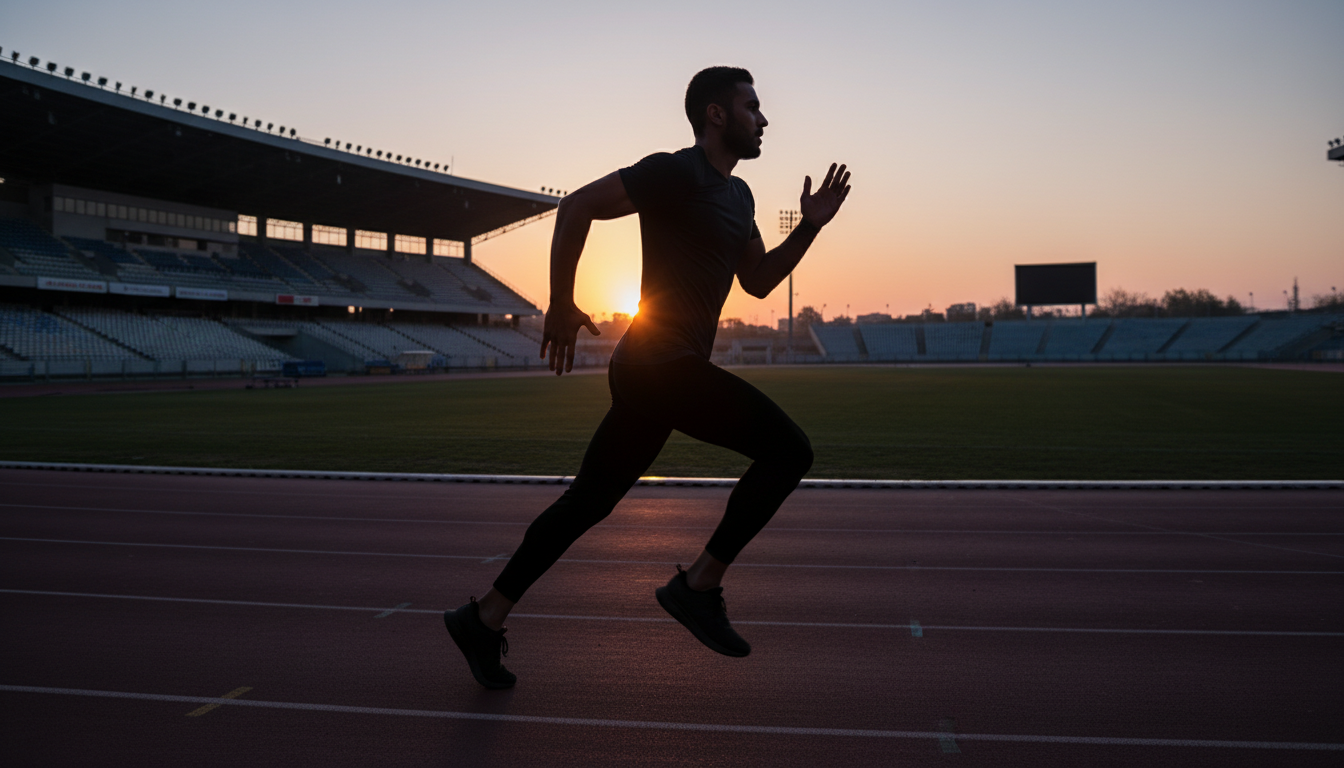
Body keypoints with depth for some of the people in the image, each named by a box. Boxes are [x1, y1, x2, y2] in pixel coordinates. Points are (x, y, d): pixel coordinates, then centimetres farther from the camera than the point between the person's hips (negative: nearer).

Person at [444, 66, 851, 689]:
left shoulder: (737, 196, 22)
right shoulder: (675, 173, -8)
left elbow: (758, 281, 26)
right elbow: (576, 207, -11)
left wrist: (809, 227, 14)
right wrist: (561, 305, -11)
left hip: (653, 372, 10)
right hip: (661, 361, -10)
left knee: (589, 502, 12)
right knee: (788, 448, -13)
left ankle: (484, 618, 21)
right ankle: (700, 585, -4)